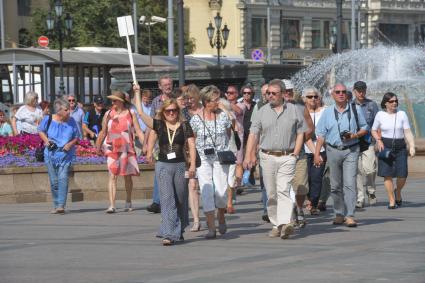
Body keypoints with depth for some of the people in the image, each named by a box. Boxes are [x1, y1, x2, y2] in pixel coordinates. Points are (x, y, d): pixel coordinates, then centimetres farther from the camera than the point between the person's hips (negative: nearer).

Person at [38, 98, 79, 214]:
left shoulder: (71, 121, -3)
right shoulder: (48, 119, -5)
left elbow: (76, 137, 7)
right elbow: (41, 131, 11)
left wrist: (70, 144, -13)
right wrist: (46, 140, -7)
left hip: (66, 155, -1)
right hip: (51, 155, 1)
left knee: (63, 178, -15)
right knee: (54, 181, 7)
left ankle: (61, 205, -18)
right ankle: (56, 205, 21)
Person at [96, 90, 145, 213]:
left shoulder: (130, 113, 3)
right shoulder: (108, 114, 6)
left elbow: (138, 131, 1)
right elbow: (103, 132, 15)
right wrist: (98, 146, 17)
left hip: (127, 149, 0)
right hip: (112, 149, 0)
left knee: (127, 176, 8)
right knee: (112, 176, -11)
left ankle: (128, 202, 26)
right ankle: (112, 205, -17)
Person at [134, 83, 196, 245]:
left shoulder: (184, 126, 2)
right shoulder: (159, 125, 3)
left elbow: (191, 145, -2)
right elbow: (140, 113, -1)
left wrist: (192, 165, -12)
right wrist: (137, 93, 1)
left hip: (180, 166, 1)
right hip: (163, 166, -1)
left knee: (181, 201, 11)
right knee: (167, 200, -9)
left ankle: (179, 230, 31)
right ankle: (169, 234, -15)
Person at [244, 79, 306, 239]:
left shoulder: (294, 110, 5)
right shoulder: (262, 112, 8)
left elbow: (300, 133, 9)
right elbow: (253, 135, 4)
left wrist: (295, 153, -2)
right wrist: (248, 156, -6)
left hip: (287, 157, -2)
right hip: (268, 157, 2)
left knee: (283, 190, -16)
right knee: (271, 194, 5)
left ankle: (285, 224, -25)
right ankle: (275, 225, 14)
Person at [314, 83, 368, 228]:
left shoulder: (356, 110, 4)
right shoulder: (327, 112, 7)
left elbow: (364, 128, 11)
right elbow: (321, 134, 6)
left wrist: (354, 135, -9)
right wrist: (317, 153, -2)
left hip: (351, 150, -2)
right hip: (333, 150, 2)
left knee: (350, 183, -11)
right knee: (335, 185, 7)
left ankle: (349, 216, -12)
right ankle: (339, 214, 19)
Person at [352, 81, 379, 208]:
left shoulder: (372, 105, 7)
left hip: (368, 141, -1)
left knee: (369, 169, -11)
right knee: (358, 171, -2)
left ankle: (371, 191, 14)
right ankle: (360, 199, 3)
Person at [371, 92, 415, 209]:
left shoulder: (402, 114, 2)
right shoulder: (380, 115, 2)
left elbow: (408, 132, -2)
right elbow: (374, 130, 12)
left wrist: (412, 147, -12)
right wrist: (378, 140, -7)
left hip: (400, 147, 1)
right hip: (385, 147, -1)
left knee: (402, 175, -5)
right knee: (387, 174, -6)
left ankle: (398, 192, 26)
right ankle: (392, 201, 4)